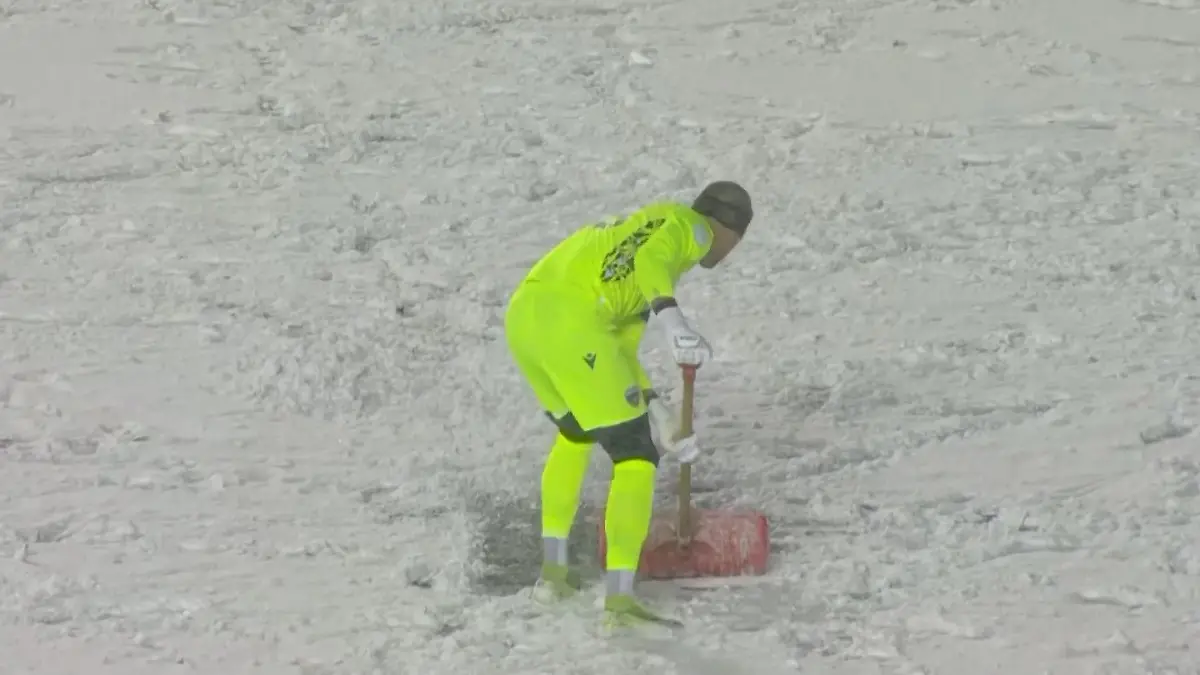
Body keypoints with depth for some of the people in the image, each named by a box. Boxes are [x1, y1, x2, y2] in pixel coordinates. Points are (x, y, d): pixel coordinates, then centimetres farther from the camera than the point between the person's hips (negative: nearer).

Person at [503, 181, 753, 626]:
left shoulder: (645, 229, 36)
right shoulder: (690, 226, 10)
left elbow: (618, 344, 33)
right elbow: (650, 262, -15)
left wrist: (654, 411, 26)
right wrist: (674, 323, -29)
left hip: (523, 314, 9)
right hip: (572, 323, -9)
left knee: (575, 431, 34)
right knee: (636, 457, 1)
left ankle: (553, 566, 35)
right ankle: (618, 598, -8)